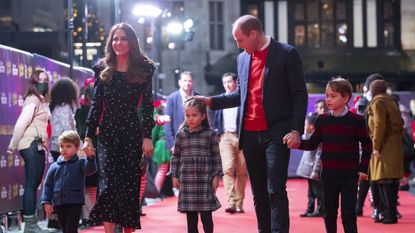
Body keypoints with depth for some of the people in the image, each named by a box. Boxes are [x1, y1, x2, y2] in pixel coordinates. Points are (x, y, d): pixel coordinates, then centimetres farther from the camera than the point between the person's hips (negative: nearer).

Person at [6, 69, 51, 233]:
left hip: (38, 146, 9)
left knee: (34, 184, 9)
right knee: (31, 184, -10)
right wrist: (13, 145, -12)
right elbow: (21, 123, -15)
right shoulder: (32, 100, -9)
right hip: (32, 145, -9)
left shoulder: (42, 101, 20)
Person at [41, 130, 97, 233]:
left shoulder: (80, 163, 0)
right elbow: (48, 185, 8)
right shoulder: (54, 166, 6)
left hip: (75, 203, -3)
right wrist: (46, 202, 1)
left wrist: (90, 158, -40)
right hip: (59, 203, 4)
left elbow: (90, 169, -20)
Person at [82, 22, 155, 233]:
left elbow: (147, 105, 1)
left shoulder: (143, 69, 4)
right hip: (107, 134, 0)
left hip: (132, 135, 0)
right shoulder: (103, 69, 8)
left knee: (130, 185, 3)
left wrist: (147, 137, -7)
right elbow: (96, 104, 7)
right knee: (109, 184, -11)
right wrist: (88, 136, 2)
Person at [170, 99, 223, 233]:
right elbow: (176, 156, 10)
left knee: (206, 215, -2)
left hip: (205, 179, -2)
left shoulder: (210, 134, 2)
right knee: (190, 216, 5)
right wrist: (174, 176, 5)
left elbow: (216, 156, 2)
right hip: (186, 179, 2)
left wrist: (216, 176, -3)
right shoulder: (181, 135, 7)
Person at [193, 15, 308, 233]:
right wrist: (211, 101, 12)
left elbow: (299, 94, -4)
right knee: (258, 193, 9)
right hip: (249, 134, 6)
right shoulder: (242, 58, 14)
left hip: (275, 133, -6)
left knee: (276, 190, -11)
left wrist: (296, 130, -12)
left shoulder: (286, 53, -4)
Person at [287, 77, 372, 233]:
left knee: (348, 214, -4)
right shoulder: (322, 120, 4)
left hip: (349, 174, -3)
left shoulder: (357, 120, -4)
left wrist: (363, 168, -3)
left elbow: (367, 145, 3)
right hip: (328, 174, 3)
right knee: (329, 213, 11)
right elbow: (313, 144, 6)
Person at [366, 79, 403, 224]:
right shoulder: (391, 102, 20)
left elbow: (379, 125, -17)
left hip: (385, 147, -9)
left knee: (385, 181, -10)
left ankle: (391, 215, -13)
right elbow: (400, 124, 21)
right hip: (395, 146, 9)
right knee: (391, 182, 9)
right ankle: (389, 213, 11)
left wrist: (376, 147, -16)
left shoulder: (378, 102, -7)